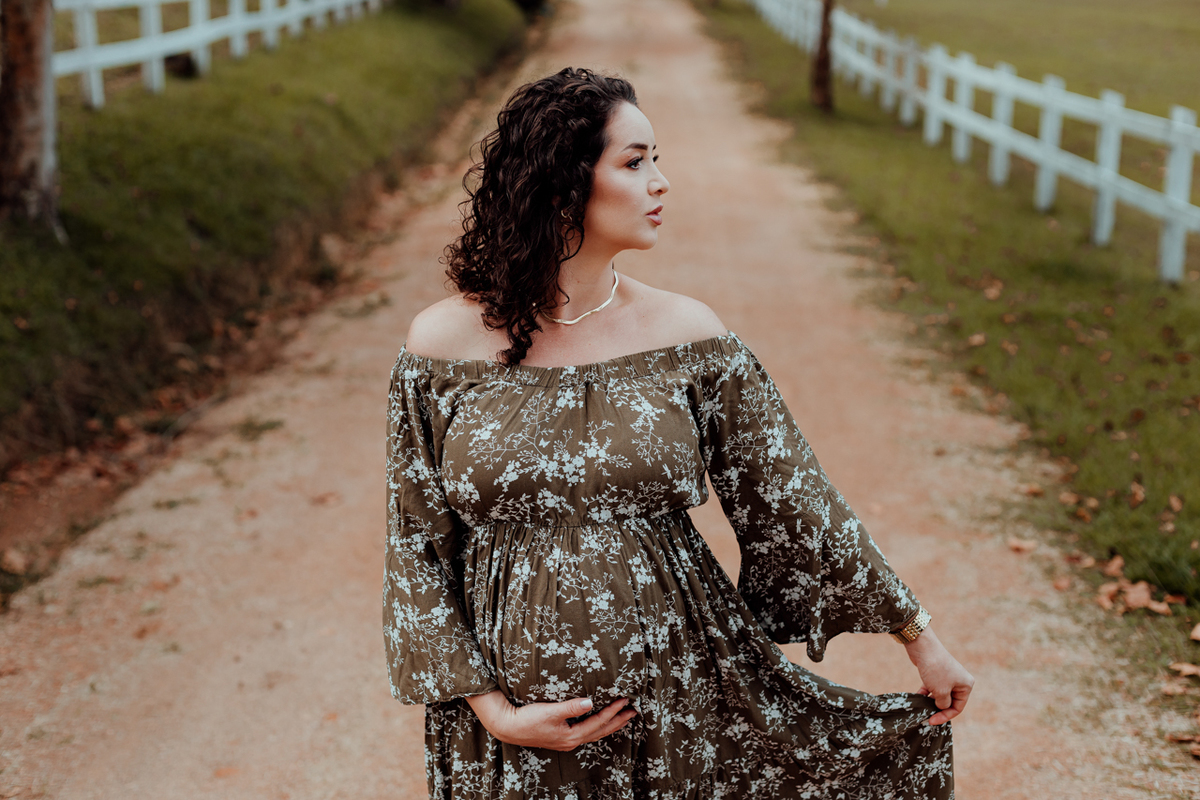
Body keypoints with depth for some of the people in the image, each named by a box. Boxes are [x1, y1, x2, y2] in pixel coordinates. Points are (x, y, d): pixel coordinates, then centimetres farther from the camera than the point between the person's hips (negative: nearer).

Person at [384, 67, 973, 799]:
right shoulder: (442, 346, -7)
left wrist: (919, 636, 3)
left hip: (680, 702, 1)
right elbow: (417, 549, -2)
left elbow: (796, 503, 0)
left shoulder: (687, 335, -5)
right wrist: (495, 710, -9)